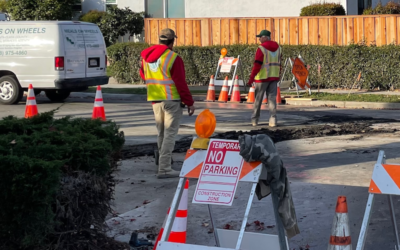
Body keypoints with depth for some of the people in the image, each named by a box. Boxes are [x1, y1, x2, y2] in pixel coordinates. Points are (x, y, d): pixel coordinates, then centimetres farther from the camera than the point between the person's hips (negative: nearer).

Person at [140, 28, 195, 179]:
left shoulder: (146, 56, 6)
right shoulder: (173, 58, -15)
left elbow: (143, 75, 21)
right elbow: (181, 83, -14)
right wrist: (189, 102, -7)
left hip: (154, 100, 7)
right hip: (171, 100, -7)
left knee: (161, 132, 22)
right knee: (170, 134, -4)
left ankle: (162, 159, 35)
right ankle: (164, 168, -9)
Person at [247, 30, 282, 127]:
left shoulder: (261, 49, -12)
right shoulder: (277, 47, 8)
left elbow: (257, 65, -17)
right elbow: (279, 63, 12)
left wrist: (251, 78, -15)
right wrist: (278, 75, 21)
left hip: (263, 77, -5)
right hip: (274, 77, 5)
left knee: (258, 99, 7)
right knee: (272, 98, 4)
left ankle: (254, 120, 15)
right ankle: (273, 120, -4)